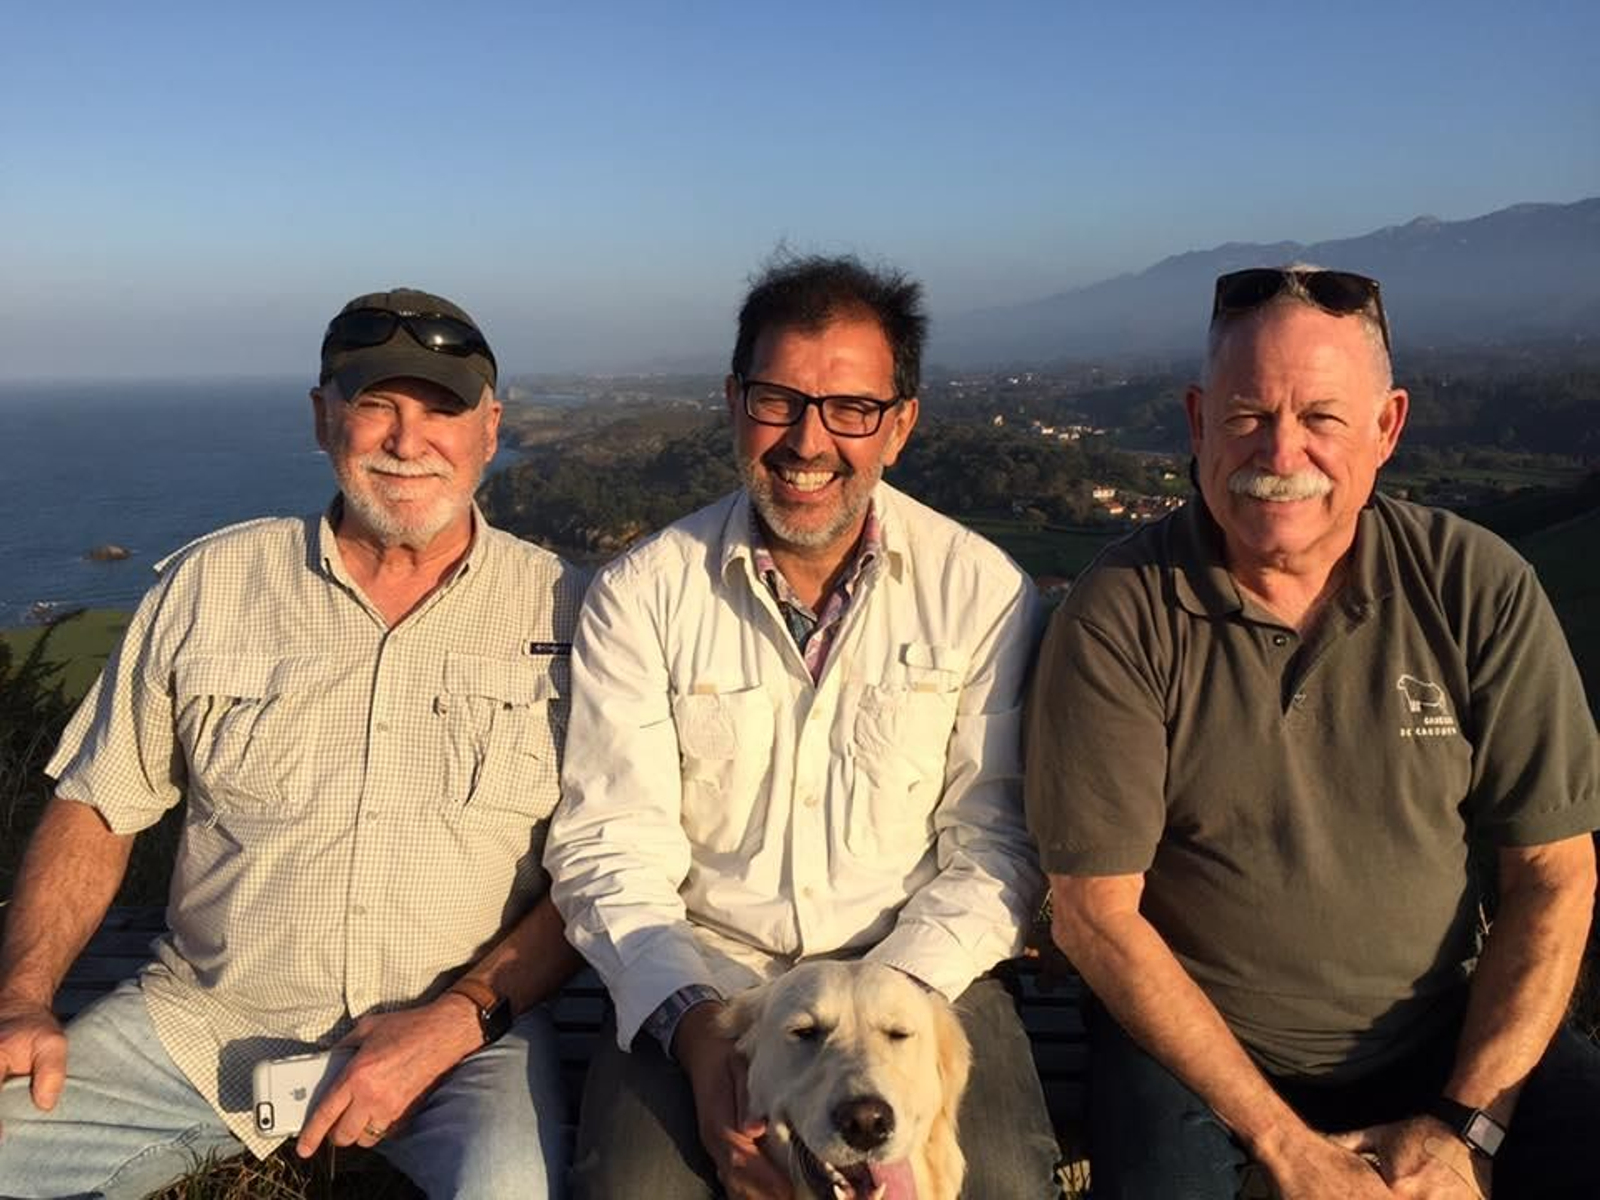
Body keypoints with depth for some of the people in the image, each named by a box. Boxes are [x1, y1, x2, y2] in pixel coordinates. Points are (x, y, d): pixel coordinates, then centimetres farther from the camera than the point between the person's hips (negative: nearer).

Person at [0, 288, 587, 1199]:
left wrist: (460, 1017, -15)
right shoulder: (207, 585, 5)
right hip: (201, 1020, 2)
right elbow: (96, 810, 11)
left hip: (465, 1028, -2)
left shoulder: (562, 611, -1)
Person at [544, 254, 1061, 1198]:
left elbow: (997, 843, -1)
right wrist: (695, 1022, -19)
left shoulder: (984, 591, -1)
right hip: (702, 982, 0)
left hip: (920, 976, 0)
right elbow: (607, 849, -3)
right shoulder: (640, 596, -1)